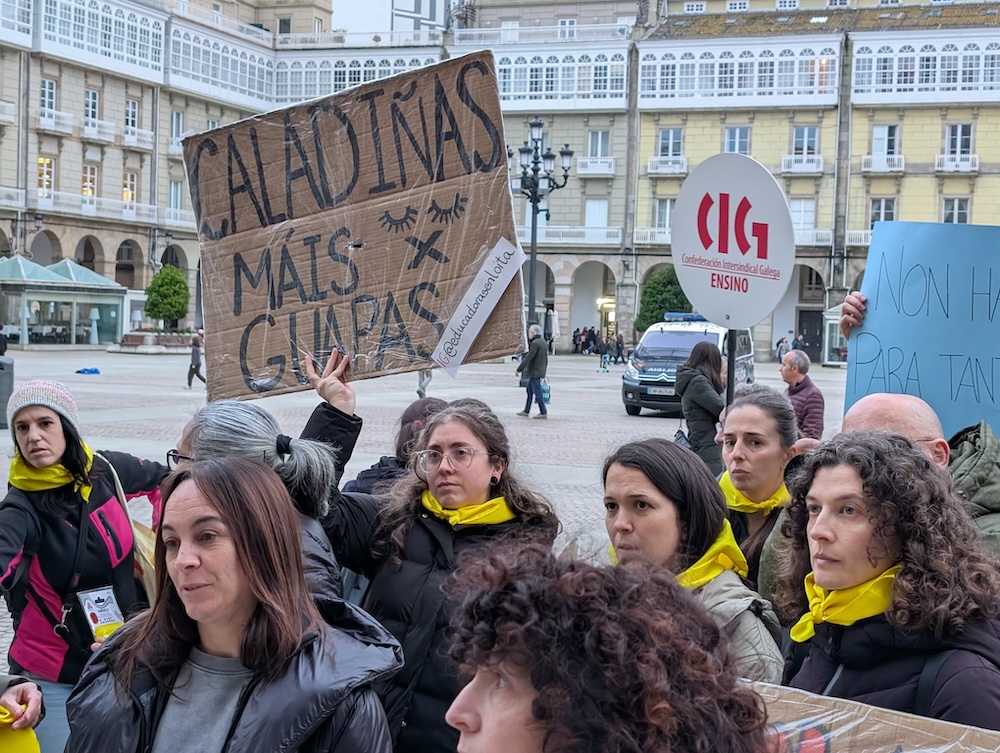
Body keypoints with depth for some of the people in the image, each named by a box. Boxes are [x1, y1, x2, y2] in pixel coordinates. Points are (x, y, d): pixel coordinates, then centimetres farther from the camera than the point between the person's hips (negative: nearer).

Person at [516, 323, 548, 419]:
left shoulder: (535, 343, -19)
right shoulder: (543, 342, 11)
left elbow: (528, 358, -21)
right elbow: (545, 358, 18)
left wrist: (519, 369, -16)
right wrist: (544, 369, 25)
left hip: (534, 372, -10)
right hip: (540, 371, 10)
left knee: (537, 392, -4)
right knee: (529, 390, 17)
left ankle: (543, 412, -1)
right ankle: (526, 411, 22)